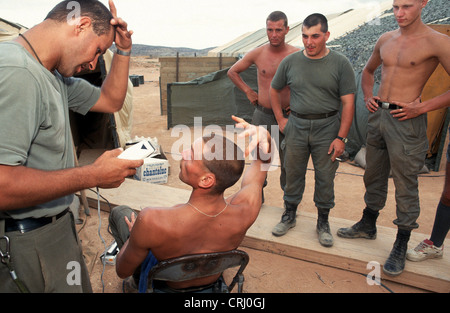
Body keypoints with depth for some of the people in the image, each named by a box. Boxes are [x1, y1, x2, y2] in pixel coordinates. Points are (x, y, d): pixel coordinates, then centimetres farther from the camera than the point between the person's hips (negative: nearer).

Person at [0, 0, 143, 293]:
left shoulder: (57, 76, 7)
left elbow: (111, 101, 20)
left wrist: (124, 50, 8)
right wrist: (94, 175, -24)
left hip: (56, 224, 9)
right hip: (26, 243, -9)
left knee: (81, 286, 22)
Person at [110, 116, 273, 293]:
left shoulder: (151, 221, -45)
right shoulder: (247, 210, -35)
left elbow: (122, 271, -23)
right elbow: (262, 162, -13)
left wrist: (135, 234, -5)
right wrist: (264, 138, -35)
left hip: (163, 285, -3)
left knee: (119, 212, 16)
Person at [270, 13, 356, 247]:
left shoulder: (340, 64, -4)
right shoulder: (290, 62, 2)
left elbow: (348, 102, -6)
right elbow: (274, 90, 16)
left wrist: (341, 137, -11)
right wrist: (280, 119, 9)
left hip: (327, 127, -1)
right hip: (296, 126, 2)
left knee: (325, 178, 6)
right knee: (293, 174, 11)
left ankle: (323, 222, 25)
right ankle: (289, 216, 29)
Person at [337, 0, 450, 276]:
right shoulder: (385, 40, 9)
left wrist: (421, 107, -17)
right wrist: (368, 96, 10)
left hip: (405, 121, -6)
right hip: (378, 116, 6)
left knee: (405, 186, 3)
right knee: (374, 177, 18)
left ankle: (401, 246, 18)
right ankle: (368, 226, 36)